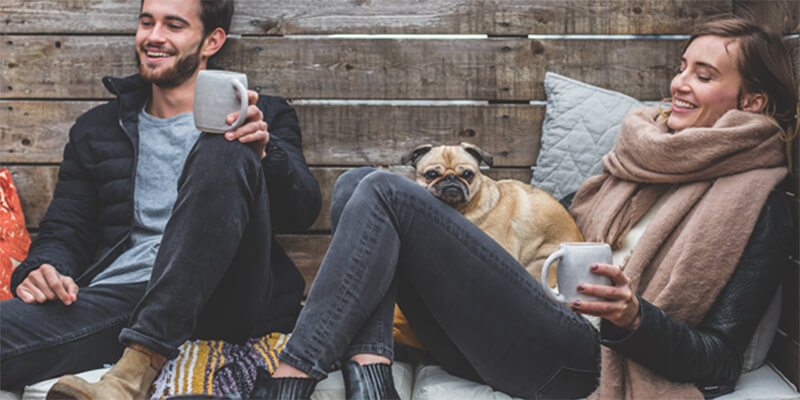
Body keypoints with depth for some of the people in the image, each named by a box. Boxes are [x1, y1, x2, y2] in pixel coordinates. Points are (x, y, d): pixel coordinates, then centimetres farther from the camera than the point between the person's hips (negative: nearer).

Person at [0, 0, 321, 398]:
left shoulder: (262, 117, 17)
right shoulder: (97, 129, 26)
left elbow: (304, 211, 3)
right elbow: (65, 230, 22)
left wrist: (265, 151, -18)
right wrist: (44, 269, -2)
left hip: (226, 301, 1)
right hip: (118, 295, 0)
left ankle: (139, 366, -34)